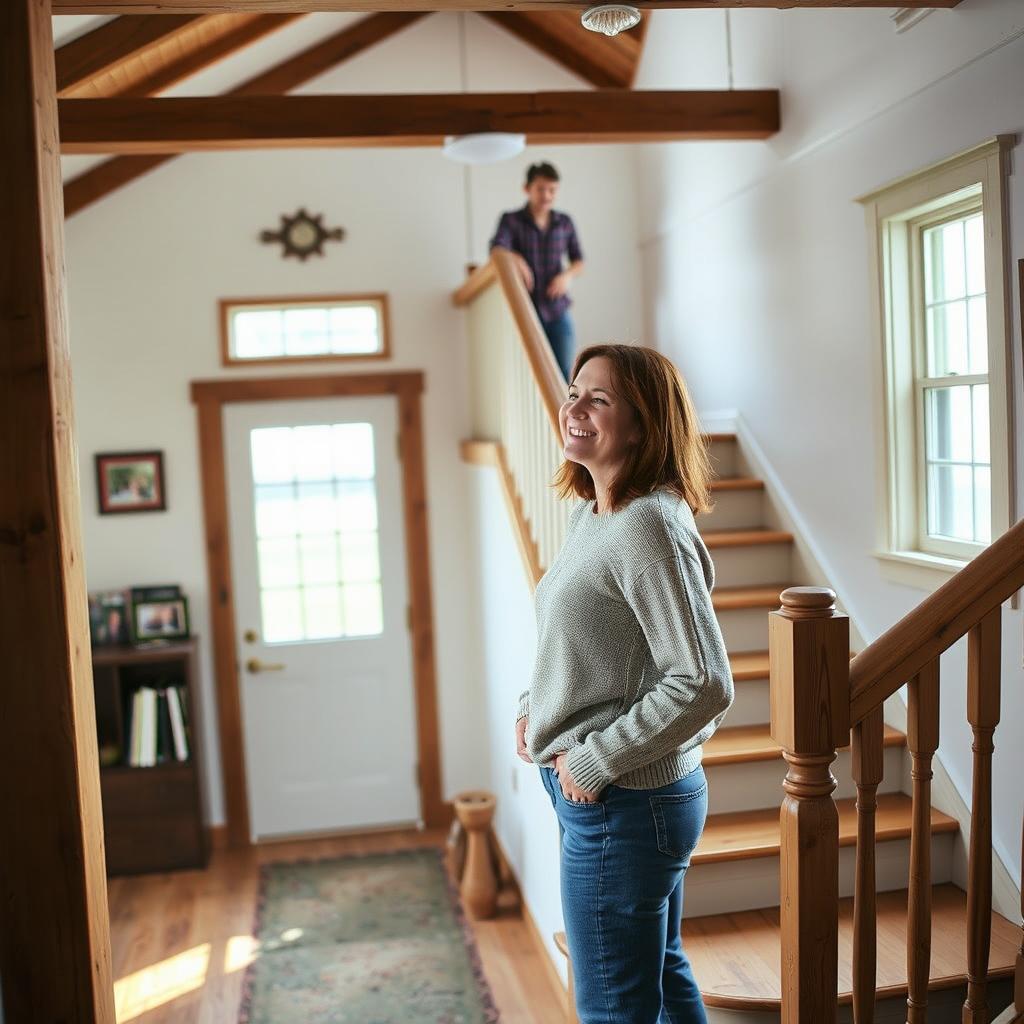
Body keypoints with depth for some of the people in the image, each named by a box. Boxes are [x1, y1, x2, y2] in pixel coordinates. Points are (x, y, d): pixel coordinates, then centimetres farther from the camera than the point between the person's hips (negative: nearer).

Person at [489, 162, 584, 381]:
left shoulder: (565, 223, 7)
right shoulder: (511, 220, -3)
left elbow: (578, 261, 14)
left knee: (564, 377, 0)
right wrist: (515, 259, -43)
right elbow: (497, 250, -20)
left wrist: (567, 275, -10)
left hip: (558, 313, 3)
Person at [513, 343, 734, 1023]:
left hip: (621, 804, -9)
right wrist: (535, 705, 7)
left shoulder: (650, 527, -22)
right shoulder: (590, 514, 7)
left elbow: (704, 684, -26)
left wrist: (595, 761, -20)